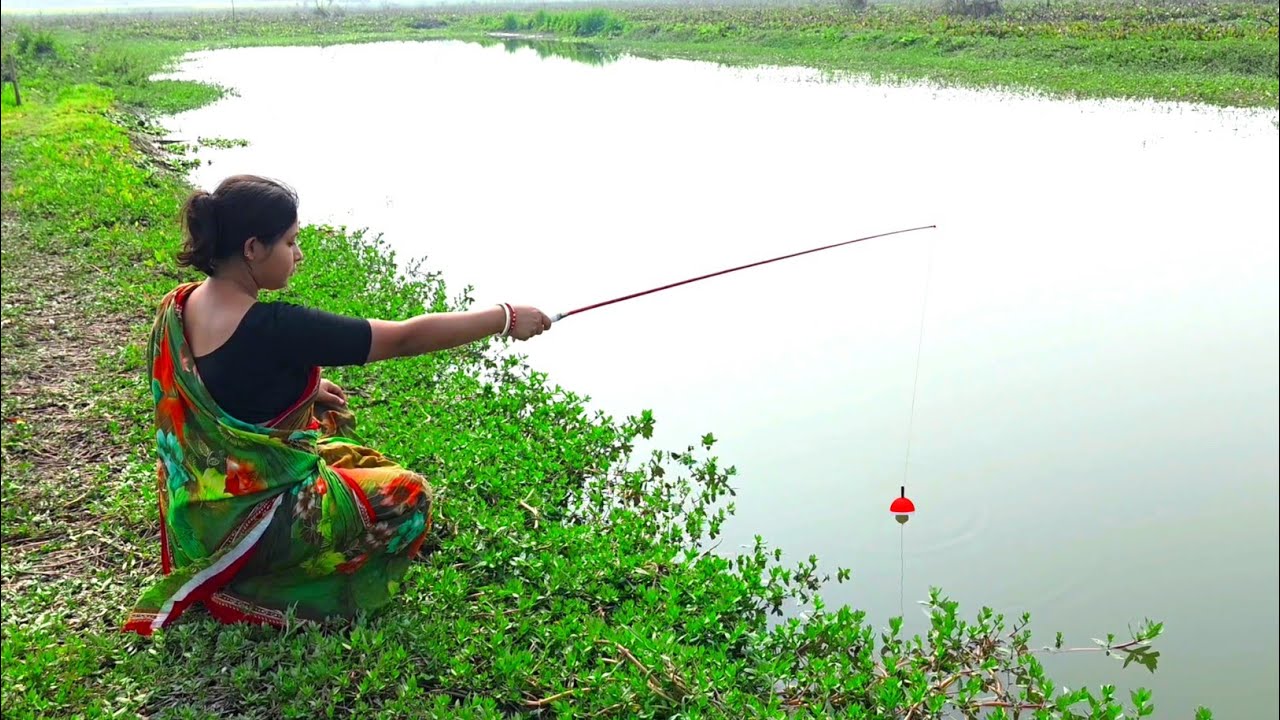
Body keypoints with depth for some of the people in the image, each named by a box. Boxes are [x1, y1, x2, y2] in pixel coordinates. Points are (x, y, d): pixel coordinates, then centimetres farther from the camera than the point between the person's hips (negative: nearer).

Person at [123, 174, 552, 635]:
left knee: (330, 418, 27)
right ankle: (244, 586, 1)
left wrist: (302, 388, 10)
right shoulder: (275, 329, -29)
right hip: (245, 524, -9)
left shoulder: (177, 306, -5)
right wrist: (507, 319, -15)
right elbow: (405, 338, -24)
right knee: (411, 498, 8)